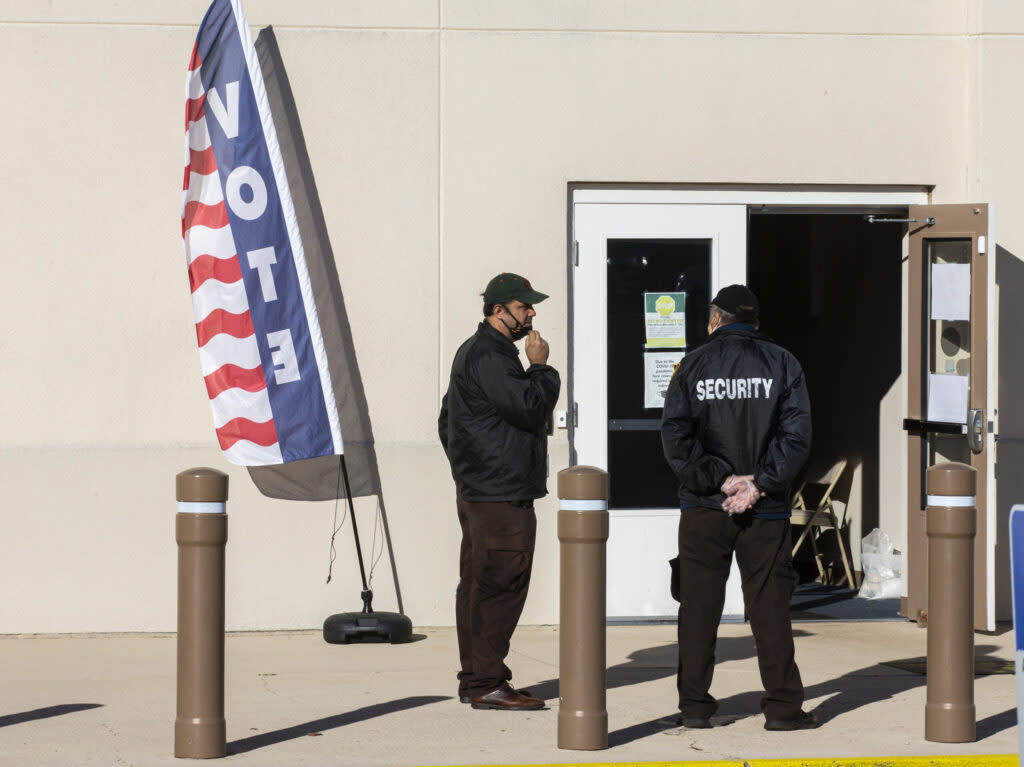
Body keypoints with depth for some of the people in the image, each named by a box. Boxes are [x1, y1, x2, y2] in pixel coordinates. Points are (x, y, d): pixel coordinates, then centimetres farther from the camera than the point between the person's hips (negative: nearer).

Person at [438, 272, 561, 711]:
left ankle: (475, 679, 17)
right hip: (501, 496, -11)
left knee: (478, 586, 12)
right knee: (500, 584, -10)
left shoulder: (476, 352, 21)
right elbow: (529, 406, -23)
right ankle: (486, 683, -9)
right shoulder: (488, 355, -14)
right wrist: (539, 367, -8)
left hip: (478, 490, 11)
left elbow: (447, 423, 27)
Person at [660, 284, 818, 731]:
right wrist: (759, 483, -11)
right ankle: (782, 706, 4)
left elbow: (676, 438, -6)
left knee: (699, 605, 6)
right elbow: (796, 434, -8)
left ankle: (694, 705, 7)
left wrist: (719, 479, -9)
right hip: (766, 510, 0)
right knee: (770, 606, 4)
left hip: (704, 508, 0)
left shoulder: (693, 366, 2)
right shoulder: (781, 363, 2)